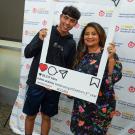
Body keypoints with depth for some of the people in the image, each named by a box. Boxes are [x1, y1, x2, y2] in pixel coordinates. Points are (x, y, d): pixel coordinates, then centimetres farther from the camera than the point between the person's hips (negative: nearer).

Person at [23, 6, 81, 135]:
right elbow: (27, 54, -10)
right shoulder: (45, 32, -8)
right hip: (36, 83, -1)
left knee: (47, 116, 16)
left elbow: (68, 67, 6)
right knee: (31, 115, 14)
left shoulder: (71, 43, -1)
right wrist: (40, 40, -25)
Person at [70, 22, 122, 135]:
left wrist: (111, 58, -33)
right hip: (81, 103, 6)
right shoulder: (81, 55, 7)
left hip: (100, 104, -5)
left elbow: (115, 77, -23)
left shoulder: (107, 54, -11)